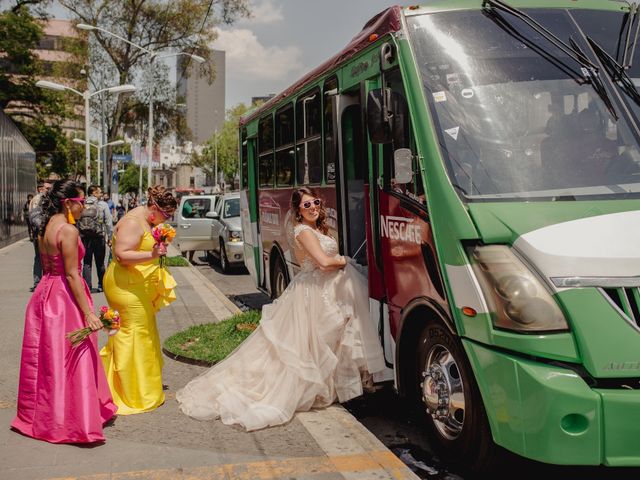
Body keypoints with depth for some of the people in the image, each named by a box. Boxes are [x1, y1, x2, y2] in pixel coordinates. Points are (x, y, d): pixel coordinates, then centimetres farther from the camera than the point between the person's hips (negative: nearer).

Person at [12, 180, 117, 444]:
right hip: (65, 298, -9)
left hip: (45, 293, 9)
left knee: (45, 358, 16)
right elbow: (72, 274, -21)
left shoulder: (44, 229, 9)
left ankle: (40, 416, 29)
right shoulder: (68, 230, -18)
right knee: (70, 361, -1)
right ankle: (74, 423, 6)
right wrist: (88, 313, -20)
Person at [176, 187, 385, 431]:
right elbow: (324, 262, -24)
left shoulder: (317, 229, 15)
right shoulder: (304, 231, -16)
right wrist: (342, 261, -7)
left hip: (324, 291, 9)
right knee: (300, 346, -4)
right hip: (313, 294, -9)